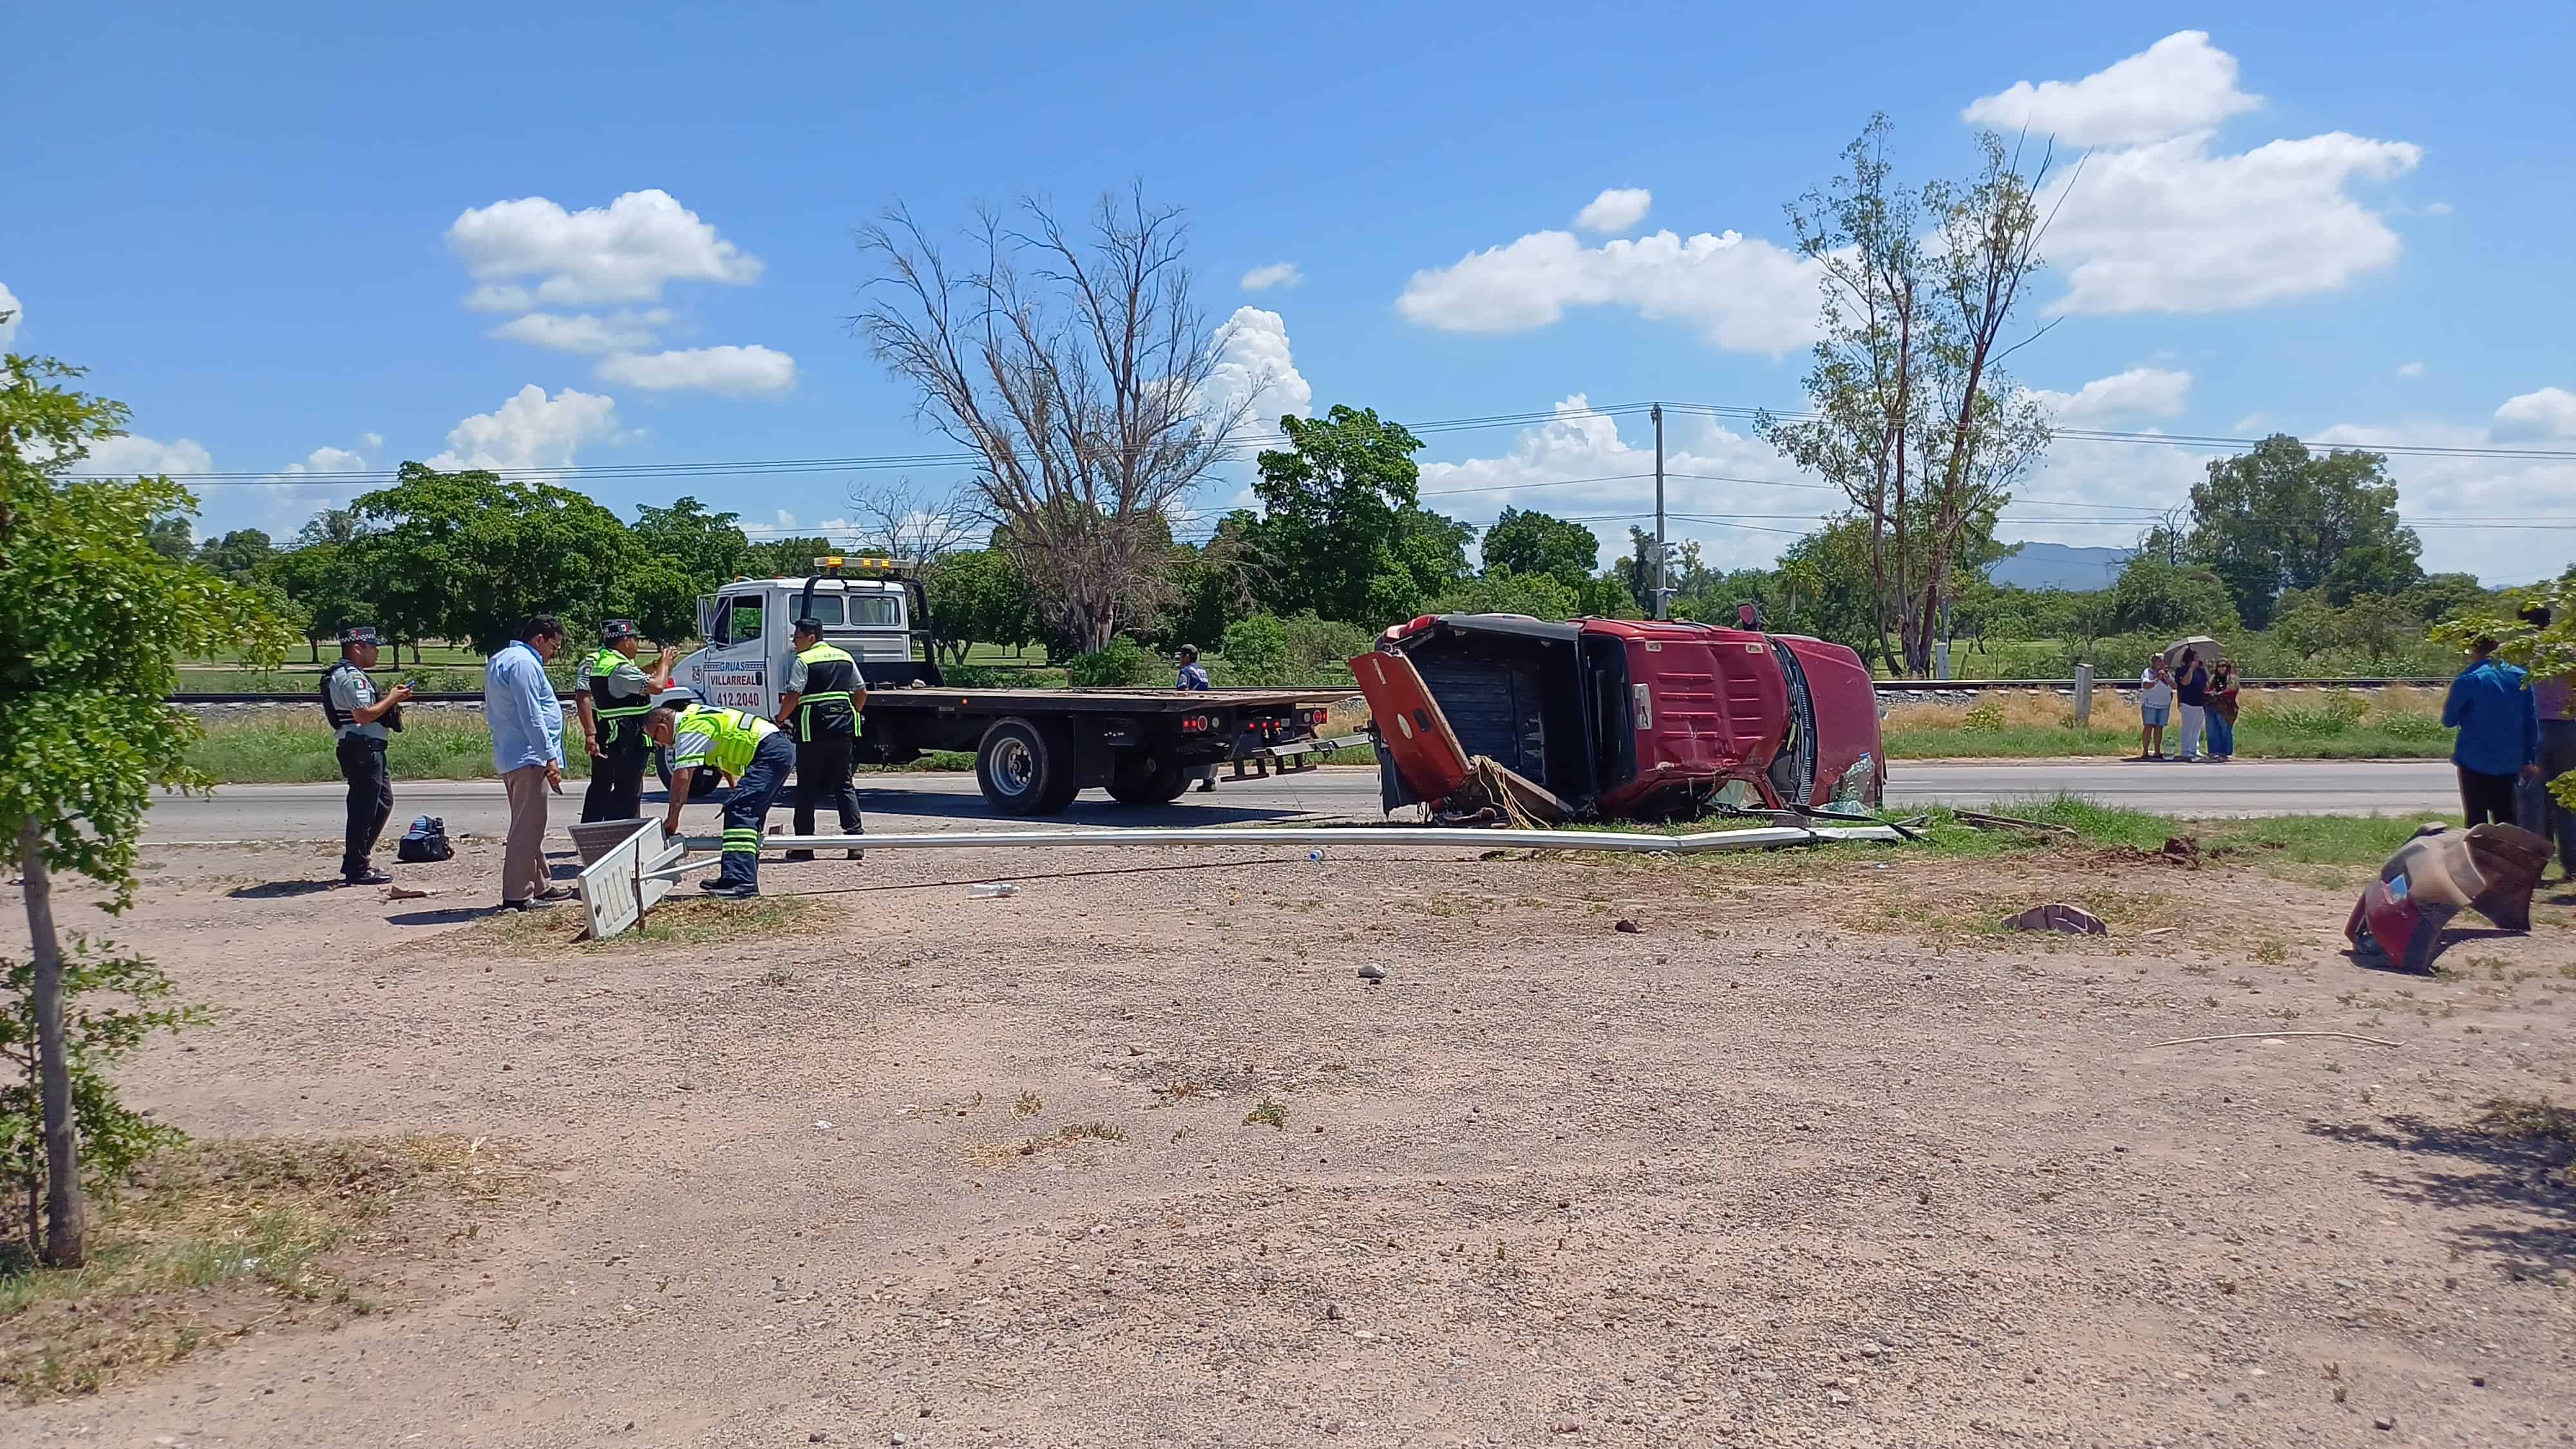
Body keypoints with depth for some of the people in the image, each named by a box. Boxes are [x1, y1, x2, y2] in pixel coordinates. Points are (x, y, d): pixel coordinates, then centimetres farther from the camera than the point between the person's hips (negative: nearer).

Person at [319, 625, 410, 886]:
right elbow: (364, 715, -24)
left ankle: (355, 863, 24)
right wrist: (391, 699, -13)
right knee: (363, 808, -6)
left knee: (383, 802, 19)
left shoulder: (347, 675, 19)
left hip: (369, 750, 12)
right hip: (362, 749, -12)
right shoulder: (351, 677, -15)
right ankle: (357, 869, 0)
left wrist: (389, 697, 14)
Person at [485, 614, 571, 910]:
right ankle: (517, 894, -8)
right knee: (527, 826, -8)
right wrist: (550, 757, -19)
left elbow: (490, 712, 25)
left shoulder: (500, 661, 19)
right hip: (528, 757, -11)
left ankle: (540, 886, 26)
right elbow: (532, 717, -21)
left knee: (530, 825, 17)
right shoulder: (524, 664, -15)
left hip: (510, 756, 11)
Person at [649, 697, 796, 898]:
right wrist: (739, 791, 34)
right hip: (783, 749, 11)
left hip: (770, 753, -11)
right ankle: (734, 877, 25)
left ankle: (742, 881, -26)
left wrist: (672, 818, -9)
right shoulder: (697, 718, 21)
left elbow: (682, 777, -15)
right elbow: (724, 764, 30)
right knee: (749, 812, 17)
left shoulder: (690, 730, -10)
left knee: (739, 811, -17)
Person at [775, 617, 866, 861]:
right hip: (844, 729, 5)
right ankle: (856, 835, 1)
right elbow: (862, 693, 16)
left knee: (807, 787, 3)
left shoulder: (803, 660, -6)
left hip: (813, 730, -5)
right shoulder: (845, 657, 14)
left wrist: (779, 720, 1)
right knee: (843, 784, 12)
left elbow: (792, 697, -12)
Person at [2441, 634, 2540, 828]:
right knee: (2505, 818, 13)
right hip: (2510, 762, 5)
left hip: (2475, 760, -4)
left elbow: (2449, 720, -6)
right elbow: (2532, 722, 6)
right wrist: (2530, 760, 10)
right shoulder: (2520, 677, 4)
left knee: (2477, 819, 3)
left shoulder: (2468, 680, -11)